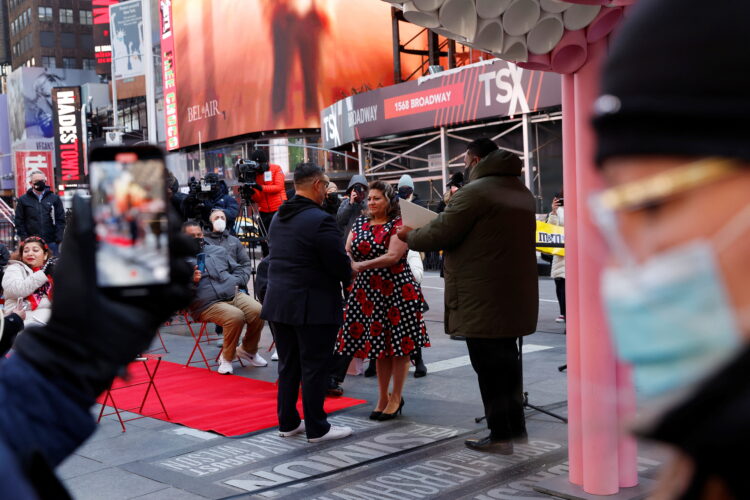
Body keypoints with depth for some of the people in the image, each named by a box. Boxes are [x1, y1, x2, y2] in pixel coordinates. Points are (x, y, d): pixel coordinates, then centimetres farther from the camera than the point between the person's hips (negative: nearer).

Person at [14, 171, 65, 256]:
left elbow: (61, 220, 7)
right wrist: (24, 239, -3)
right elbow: (19, 221, 7)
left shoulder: (55, 198, 9)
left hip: (51, 242, 0)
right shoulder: (23, 200, 8)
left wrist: (58, 238, -3)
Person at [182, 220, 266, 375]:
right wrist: (191, 281, -15)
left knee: (257, 311, -23)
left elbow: (241, 269, 26)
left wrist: (235, 282, 7)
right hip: (207, 304, -5)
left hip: (234, 294, 5)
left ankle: (248, 350, 5)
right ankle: (227, 358, -8)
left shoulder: (218, 250, 22)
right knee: (236, 316, -33)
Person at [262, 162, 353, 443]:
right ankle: (316, 428, 10)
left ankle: (287, 422, 24)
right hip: (313, 306, -8)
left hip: (280, 301, 8)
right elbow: (339, 264, -18)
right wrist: (347, 278, 6)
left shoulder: (279, 218, 9)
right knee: (314, 368, 1)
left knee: (288, 365, 15)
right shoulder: (321, 220, -18)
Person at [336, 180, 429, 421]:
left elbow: (393, 256, -18)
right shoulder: (360, 223, 12)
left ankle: (396, 397, 15)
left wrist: (362, 265, -23)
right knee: (379, 345, 11)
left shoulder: (398, 224, -6)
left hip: (396, 289, -5)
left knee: (399, 345, 2)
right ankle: (383, 397, 22)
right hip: (368, 291, 5)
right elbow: (347, 252, 4)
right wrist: (347, 264, -19)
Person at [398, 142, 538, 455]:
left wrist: (409, 236, 4)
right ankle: (516, 426, 28)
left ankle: (500, 436, 6)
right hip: (515, 296, 9)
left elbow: (439, 234, -15)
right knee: (507, 361, 19)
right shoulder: (521, 191, 14)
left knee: (489, 367, 0)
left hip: (482, 299, -9)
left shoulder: (474, 192, -15)